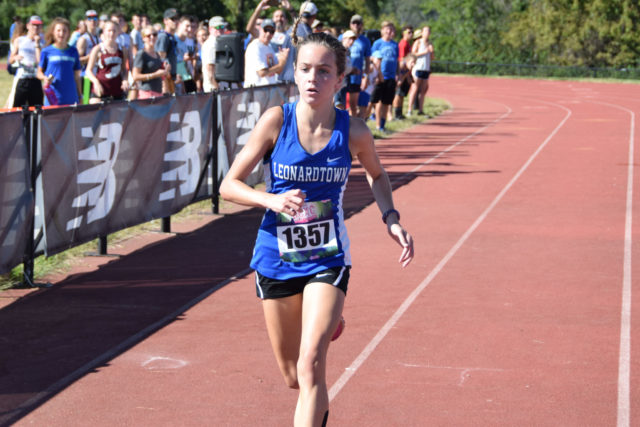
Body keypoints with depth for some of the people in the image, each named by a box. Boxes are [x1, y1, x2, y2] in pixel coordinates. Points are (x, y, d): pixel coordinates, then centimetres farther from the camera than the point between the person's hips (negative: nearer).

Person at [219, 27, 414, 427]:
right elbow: (229, 185, -7)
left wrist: (391, 219, -2)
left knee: (311, 366, -20)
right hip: (276, 259, 1)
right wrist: (271, 200, -26)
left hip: (328, 259, -1)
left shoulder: (353, 132, -9)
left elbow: (377, 175, 14)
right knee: (292, 376, 14)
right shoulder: (276, 120, -12)